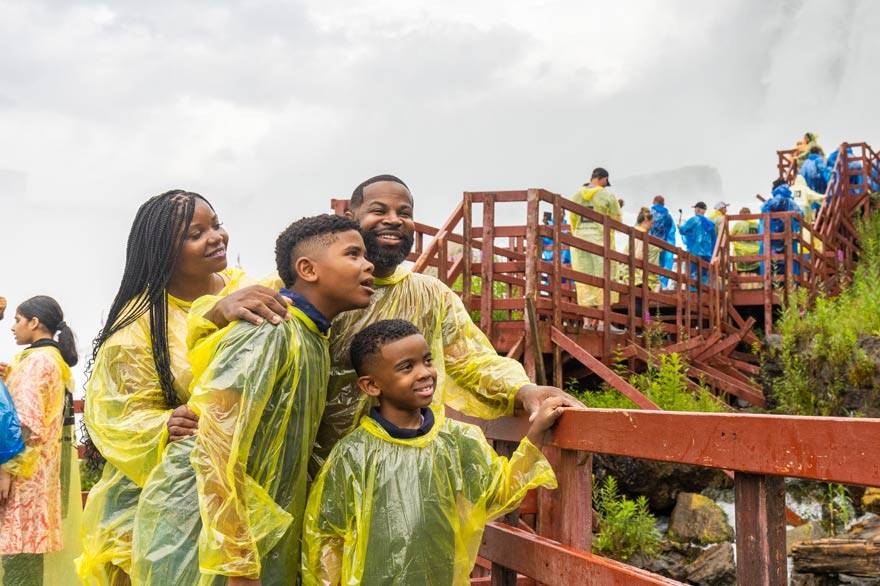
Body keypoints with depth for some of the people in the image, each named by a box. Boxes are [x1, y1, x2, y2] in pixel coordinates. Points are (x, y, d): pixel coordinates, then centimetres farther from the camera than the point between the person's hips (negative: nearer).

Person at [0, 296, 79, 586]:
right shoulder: (55, 358, 18)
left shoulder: (36, 360, -12)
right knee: (25, 543, 12)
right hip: (35, 467, 10)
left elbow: (27, 423, -20)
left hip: (25, 468, -10)